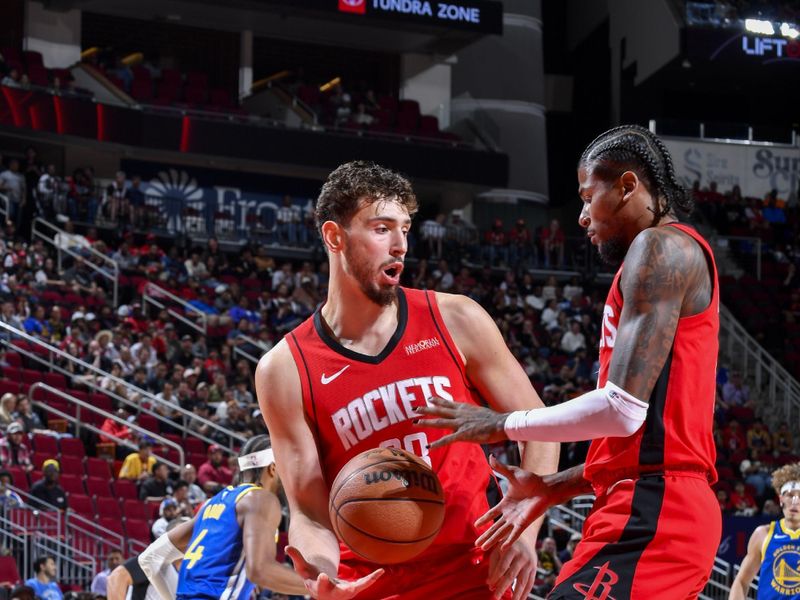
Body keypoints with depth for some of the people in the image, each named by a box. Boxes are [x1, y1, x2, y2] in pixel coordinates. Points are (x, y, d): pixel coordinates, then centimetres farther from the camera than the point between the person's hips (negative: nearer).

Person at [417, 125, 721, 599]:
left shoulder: (659, 247, -7)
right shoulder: (681, 258, 24)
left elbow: (624, 409, -18)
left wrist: (504, 426, -7)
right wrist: (554, 488, 22)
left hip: (651, 510, -11)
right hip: (661, 506, 11)